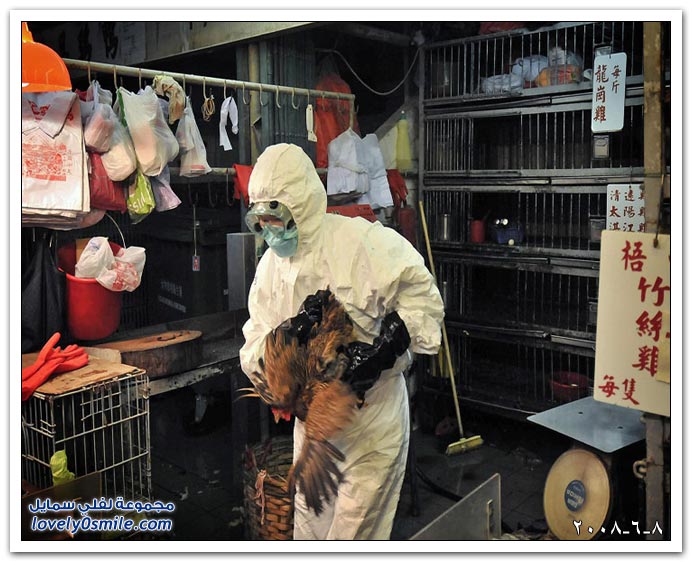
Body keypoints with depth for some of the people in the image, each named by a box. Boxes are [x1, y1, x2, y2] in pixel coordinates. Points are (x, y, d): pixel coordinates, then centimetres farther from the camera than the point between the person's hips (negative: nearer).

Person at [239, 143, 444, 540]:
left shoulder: (362, 242, -20)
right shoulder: (270, 265, 2)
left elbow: (421, 296, -17)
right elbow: (254, 350, -2)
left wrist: (387, 346, -27)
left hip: (372, 415, -6)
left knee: (353, 529, 6)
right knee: (309, 522, 21)